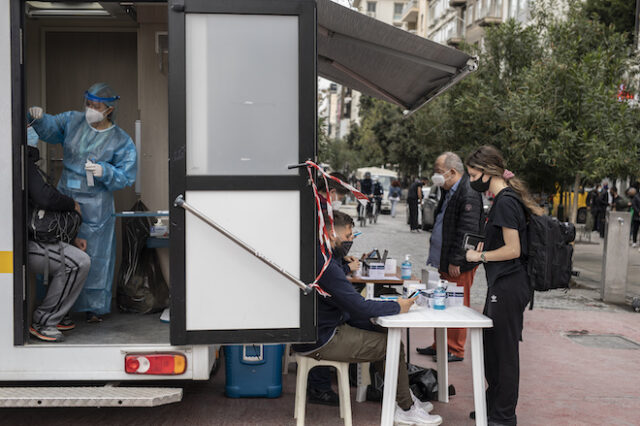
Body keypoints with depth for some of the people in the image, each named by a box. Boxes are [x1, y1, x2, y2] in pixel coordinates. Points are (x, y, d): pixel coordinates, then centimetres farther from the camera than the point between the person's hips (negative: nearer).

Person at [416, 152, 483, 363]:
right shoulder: (449, 192, 14)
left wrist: (455, 261, -20)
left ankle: (455, 351, 13)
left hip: (459, 265, -9)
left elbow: (467, 231, -21)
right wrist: (437, 255, 19)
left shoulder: (468, 194, -17)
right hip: (445, 261, 9)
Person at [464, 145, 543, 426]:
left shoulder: (505, 201, -17)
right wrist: (485, 246, 9)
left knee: (504, 352, 1)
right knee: (492, 347, 19)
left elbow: (513, 250, -20)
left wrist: (480, 256, -10)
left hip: (508, 286, -10)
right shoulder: (505, 198, 13)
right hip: (503, 285, 10)